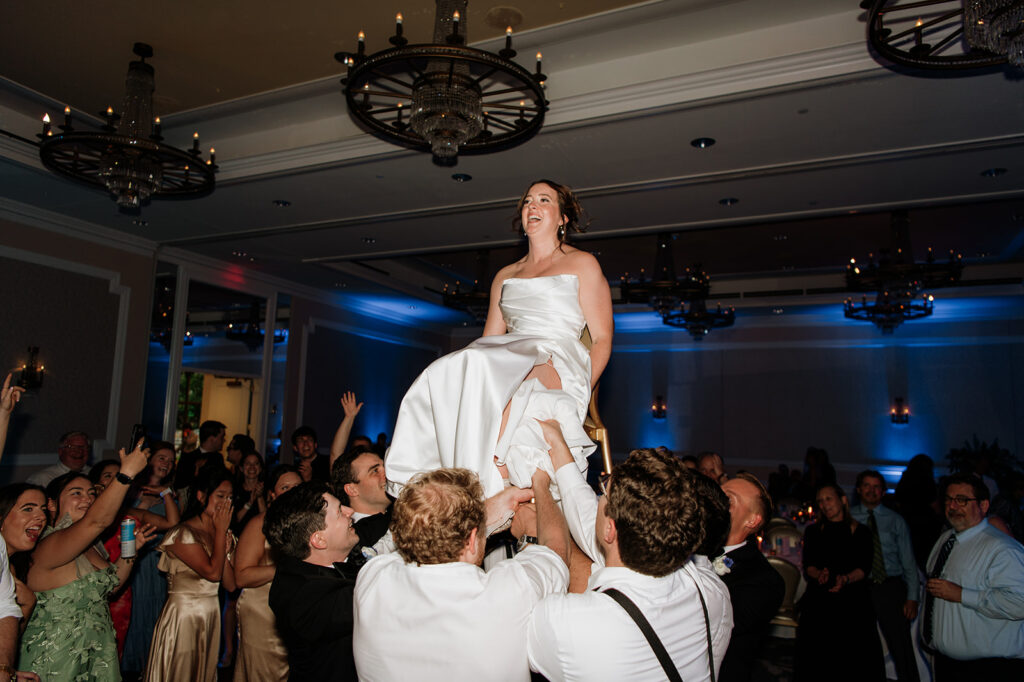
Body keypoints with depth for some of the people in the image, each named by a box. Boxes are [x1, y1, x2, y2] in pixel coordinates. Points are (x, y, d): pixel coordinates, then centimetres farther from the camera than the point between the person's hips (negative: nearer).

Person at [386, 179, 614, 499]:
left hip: (558, 363, -4)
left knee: (486, 373, -37)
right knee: (441, 374, -27)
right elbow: (489, 340, 22)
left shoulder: (582, 264, 14)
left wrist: (580, 390, -11)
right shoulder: (505, 276, 27)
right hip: (512, 357, 5)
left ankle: (490, 489, -39)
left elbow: (602, 339, 6)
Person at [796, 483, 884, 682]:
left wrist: (845, 579, -20)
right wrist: (819, 575, -18)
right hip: (818, 602, 1)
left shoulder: (861, 531, 8)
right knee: (813, 662, -2)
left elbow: (864, 568, -1)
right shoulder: (813, 532, 13)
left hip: (852, 601, -1)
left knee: (855, 664, -4)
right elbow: (808, 566, 4)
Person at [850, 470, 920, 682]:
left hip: (890, 587, 0)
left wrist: (912, 597, 0)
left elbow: (908, 561, 6)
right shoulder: (848, 518, 5)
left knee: (902, 648, -3)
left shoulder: (896, 521, 6)